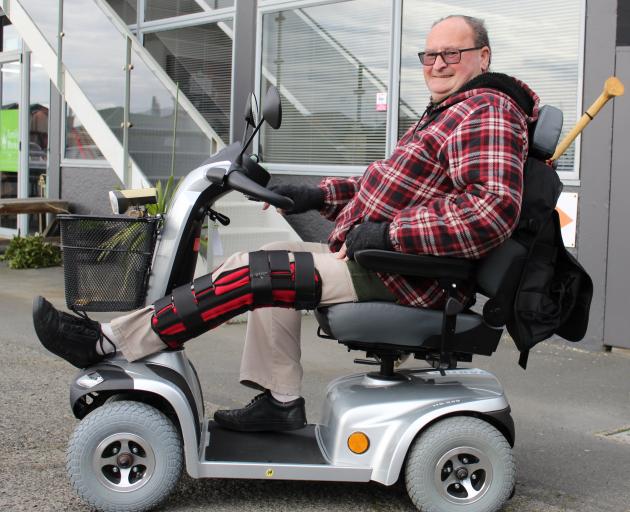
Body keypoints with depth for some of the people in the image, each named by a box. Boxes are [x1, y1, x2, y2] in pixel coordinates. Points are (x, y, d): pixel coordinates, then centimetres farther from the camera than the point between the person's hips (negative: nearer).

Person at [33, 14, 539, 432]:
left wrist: (388, 232, -28)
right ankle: (280, 402, 14)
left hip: (402, 280, -11)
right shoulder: (447, 111, 22)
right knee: (276, 259, 19)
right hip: (383, 260, 11)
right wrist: (320, 195, 14)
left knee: (249, 274, -15)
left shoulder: (486, 111, -13)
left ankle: (108, 343, -7)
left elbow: (495, 207, -28)